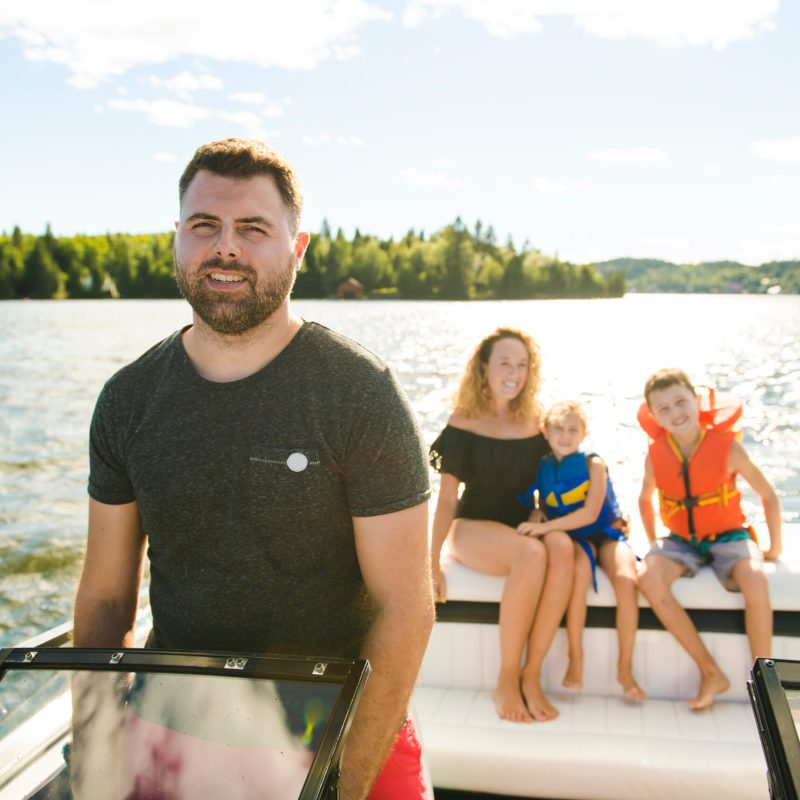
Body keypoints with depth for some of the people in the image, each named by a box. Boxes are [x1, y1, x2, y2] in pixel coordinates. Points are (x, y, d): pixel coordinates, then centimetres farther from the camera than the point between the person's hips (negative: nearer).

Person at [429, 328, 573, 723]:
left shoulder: (533, 423, 6)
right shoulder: (463, 423, -3)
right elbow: (447, 497, -2)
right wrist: (432, 562, -7)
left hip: (524, 526, 3)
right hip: (473, 527, -3)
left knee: (561, 548, -32)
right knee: (532, 555, -35)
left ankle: (531, 675, -24)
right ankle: (506, 680, -20)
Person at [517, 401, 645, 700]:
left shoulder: (593, 464, -7)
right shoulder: (542, 468, 2)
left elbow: (590, 514, -18)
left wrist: (545, 527, -24)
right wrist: (534, 525, -16)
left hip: (606, 532, -1)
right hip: (572, 539, 1)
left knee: (626, 579, -30)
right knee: (580, 570, -35)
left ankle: (624, 667, -14)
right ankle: (575, 659, -22)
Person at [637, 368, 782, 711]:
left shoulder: (726, 447, -12)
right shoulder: (656, 455, -5)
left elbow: (769, 497, -1)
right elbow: (645, 499, 16)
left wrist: (774, 548, 3)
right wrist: (653, 543, 13)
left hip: (727, 536, -2)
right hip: (681, 540, 3)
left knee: (755, 580, -35)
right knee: (650, 579, -28)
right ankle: (711, 672, -15)